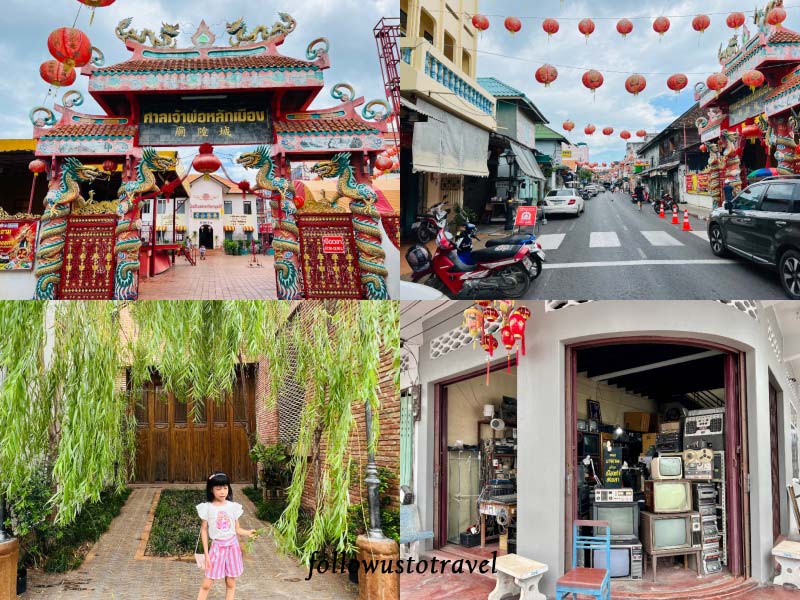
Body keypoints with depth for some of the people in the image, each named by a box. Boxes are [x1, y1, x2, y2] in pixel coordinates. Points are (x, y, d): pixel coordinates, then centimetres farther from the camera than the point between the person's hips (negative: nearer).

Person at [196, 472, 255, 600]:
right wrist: (206, 553, -4)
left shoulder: (233, 507, -1)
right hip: (217, 546, -2)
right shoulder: (207, 508, -7)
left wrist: (247, 533, -17)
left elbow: (236, 529, 5)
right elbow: (204, 530, -1)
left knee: (230, 582, 8)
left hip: (232, 546, 2)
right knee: (206, 584, -1)